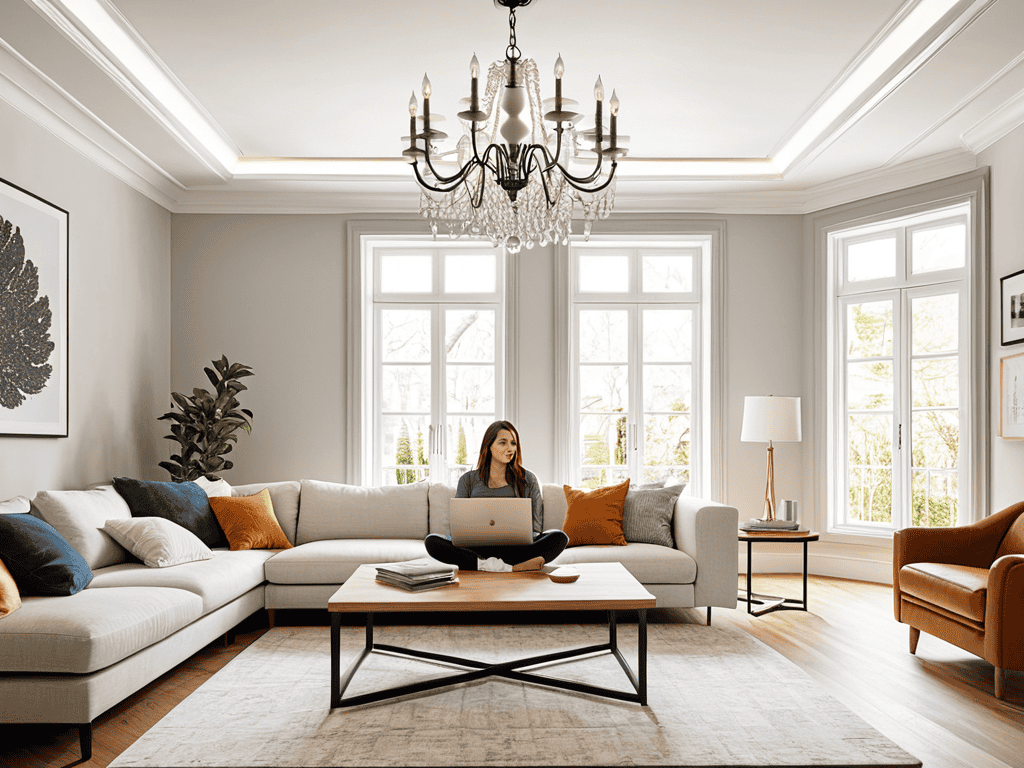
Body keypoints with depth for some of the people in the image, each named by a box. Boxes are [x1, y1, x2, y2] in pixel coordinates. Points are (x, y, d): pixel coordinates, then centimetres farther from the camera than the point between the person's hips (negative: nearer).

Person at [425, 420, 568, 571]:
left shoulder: (527, 480, 12)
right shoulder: (468, 480, 13)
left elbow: (535, 526, 10)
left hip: (515, 548, 0)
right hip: (476, 548, 0)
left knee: (559, 536, -26)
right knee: (431, 541, -27)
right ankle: (514, 567, -37)